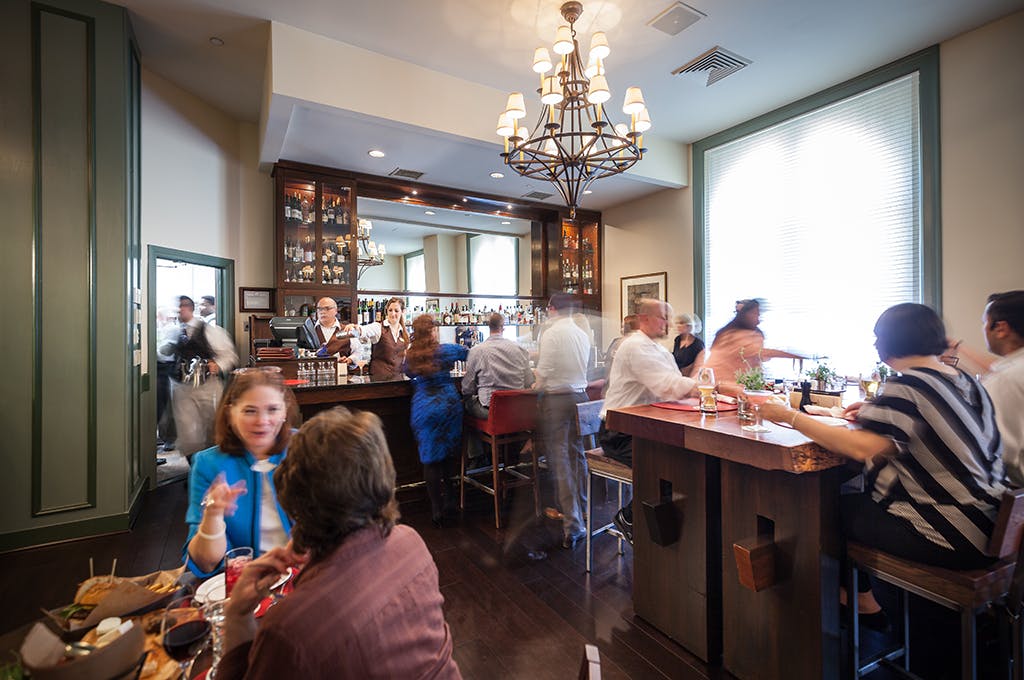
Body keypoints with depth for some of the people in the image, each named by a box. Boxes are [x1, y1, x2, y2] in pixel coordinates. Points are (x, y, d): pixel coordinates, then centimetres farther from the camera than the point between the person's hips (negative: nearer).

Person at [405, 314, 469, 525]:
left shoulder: (410, 355, 1)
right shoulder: (446, 350, -5)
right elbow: (470, 353, 8)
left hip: (424, 408, 0)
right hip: (448, 403, 0)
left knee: (430, 457, 5)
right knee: (447, 453, 18)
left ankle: (437, 509, 9)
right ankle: (446, 493, 31)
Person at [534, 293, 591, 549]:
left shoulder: (551, 333, -13)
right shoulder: (583, 334, 7)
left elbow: (545, 371, -15)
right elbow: (583, 368, 12)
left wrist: (537, 388, 2)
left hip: (556, 399, -7)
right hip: (580, 396, 7)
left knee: (560, 459, -2)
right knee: (577, 453, 20)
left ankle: (573, 525, 1)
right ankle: (580, 507, 38)